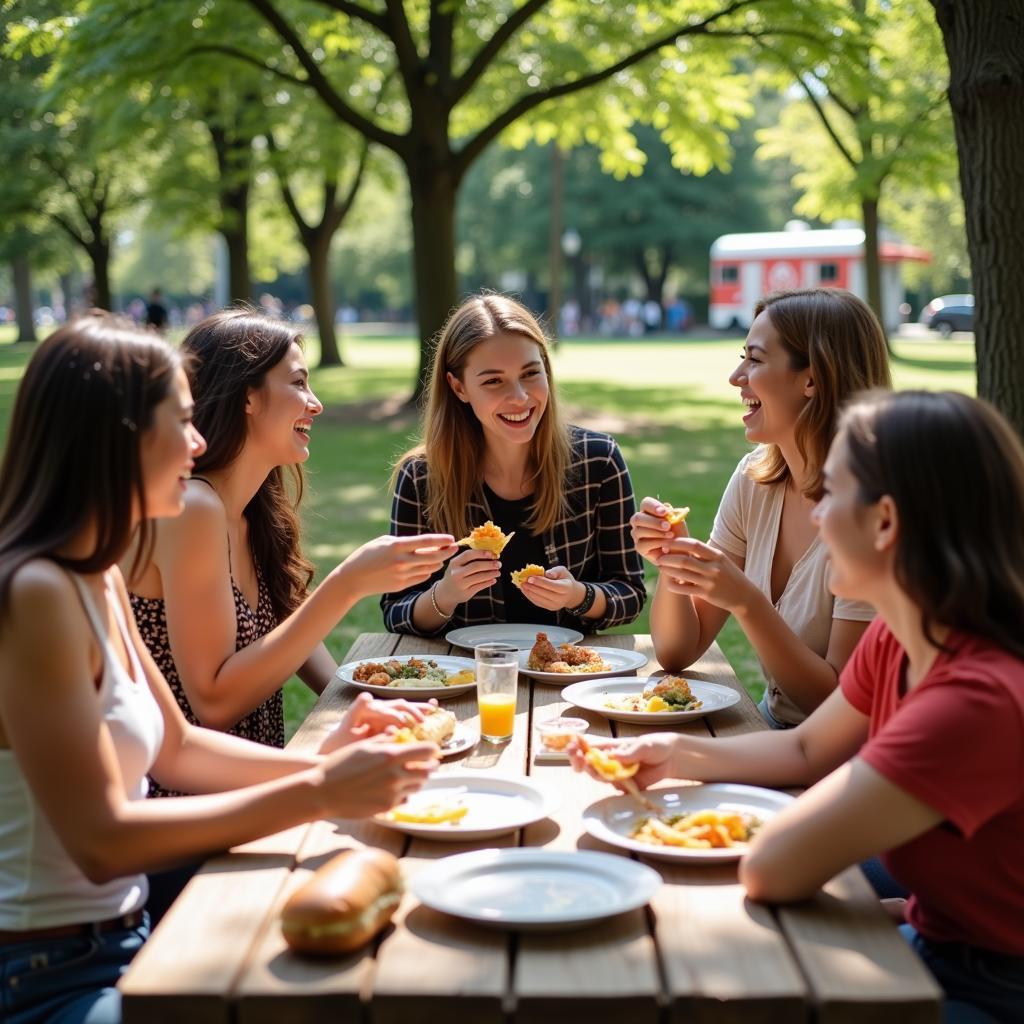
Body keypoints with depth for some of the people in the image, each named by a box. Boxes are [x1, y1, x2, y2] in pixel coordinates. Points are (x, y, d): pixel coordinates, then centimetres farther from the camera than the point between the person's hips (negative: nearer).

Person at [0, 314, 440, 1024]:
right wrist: (317, 794, -22)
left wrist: (319, 763, -2)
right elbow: (100, 841, -23)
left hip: (122, 939, 8)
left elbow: (175, 746, 14)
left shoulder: (100, 580, 7)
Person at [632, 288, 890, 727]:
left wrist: (746, 601, -27)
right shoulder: (755, 479, 0)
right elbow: (677, 652, 3)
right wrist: (671, 563, -14)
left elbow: (839, 699, -18)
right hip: (772, 729, 6)